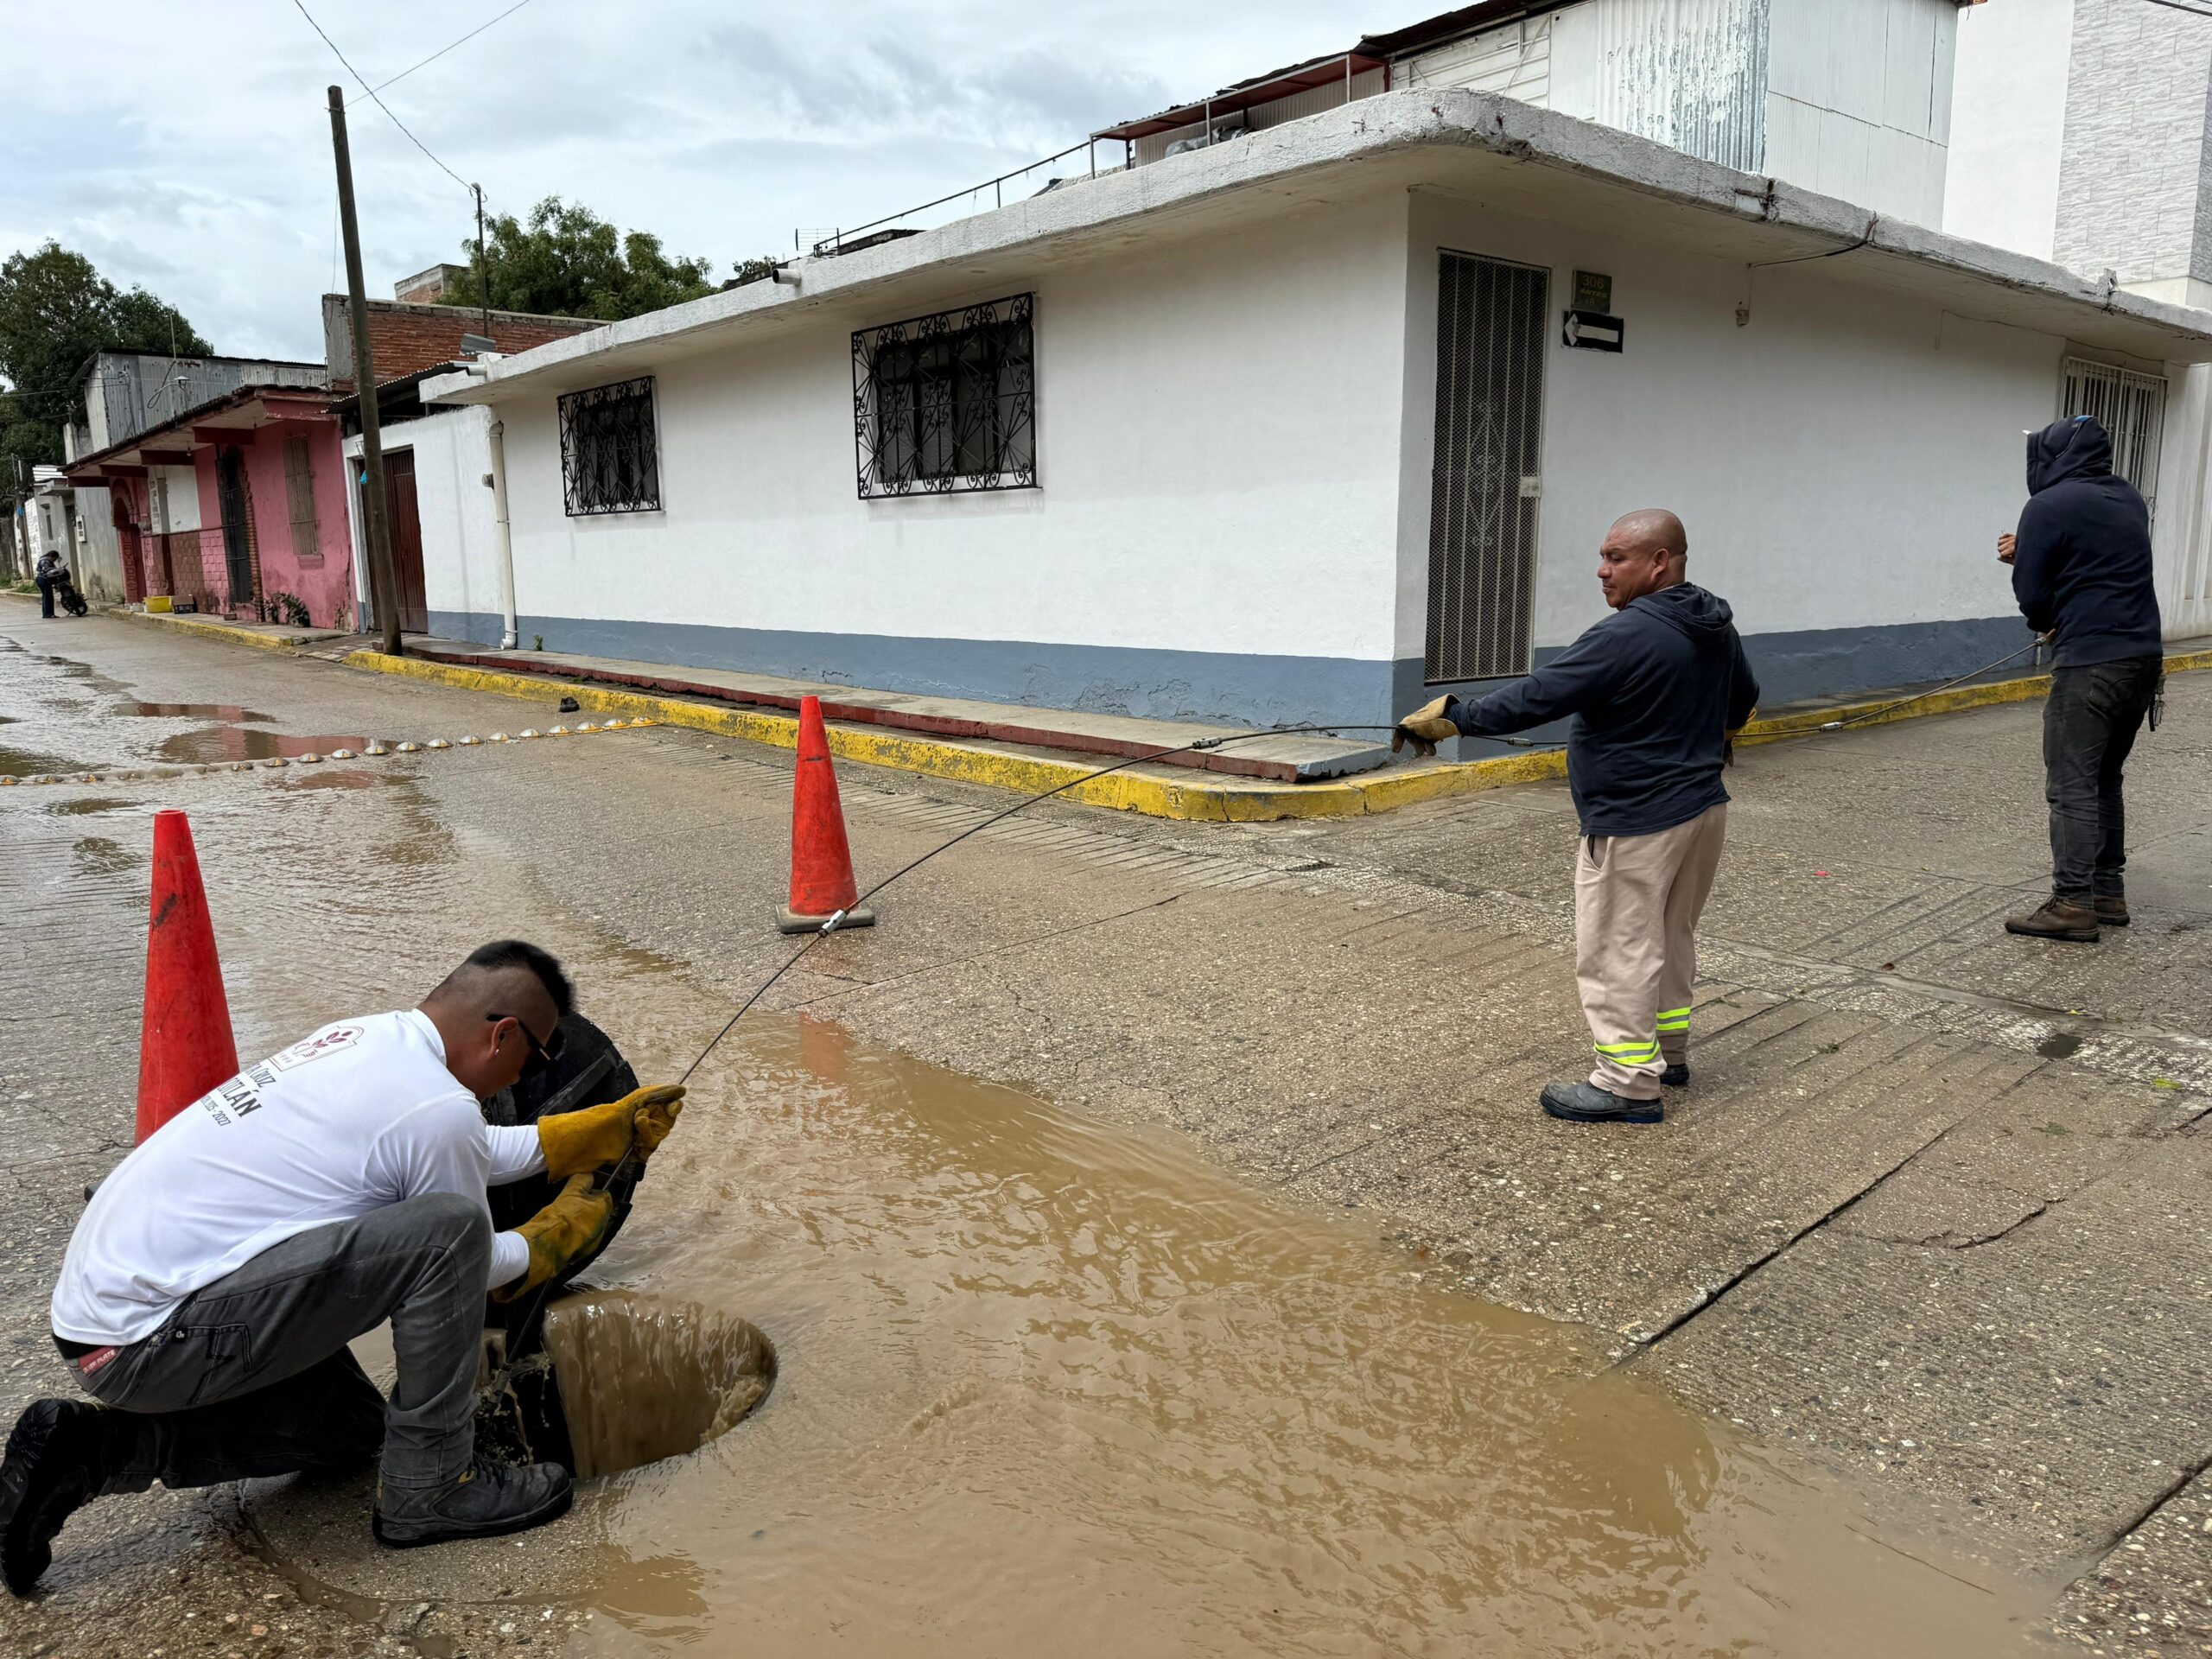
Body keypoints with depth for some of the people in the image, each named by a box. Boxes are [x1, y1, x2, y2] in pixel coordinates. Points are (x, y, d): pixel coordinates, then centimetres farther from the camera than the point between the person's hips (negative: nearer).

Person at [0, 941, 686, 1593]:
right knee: (446, 1230, -21)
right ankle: (429, 1487, -6)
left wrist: (608, 1129, 30)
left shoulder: (362, 1036, 7)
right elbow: (476, 1265, -1)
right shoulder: (438, 1106, -19)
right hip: (151, 1339, -10)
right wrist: (567, 1226, 16)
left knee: (354, 1429, 22)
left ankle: (95, 1449, 16)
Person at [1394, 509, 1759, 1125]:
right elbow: (1743, 694, 26)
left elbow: (1536, 698, -25)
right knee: (1671, 939, 23)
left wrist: (1451, 716, -17)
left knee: (1616, 953, -1)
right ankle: (1670, 1052, 37)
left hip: (1635, 827, -10)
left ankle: (1628, 1084, 4)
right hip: (1703, 809, 10)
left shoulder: (1627, 635, -23)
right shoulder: (1717, 627, 7)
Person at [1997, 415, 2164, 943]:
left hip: (2089, 663, -8)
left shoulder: (2048, 506, -8)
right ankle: (2109, 893, 19)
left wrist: (2048, 624, 14)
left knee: (2072, 785, -6)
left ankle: (2073, 904, -9)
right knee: (2104, 780, 16)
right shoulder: (2129, 499, 16)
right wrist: (2026, 554, 16)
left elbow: (2032, 598, -7)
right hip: (2145, 657, 8)